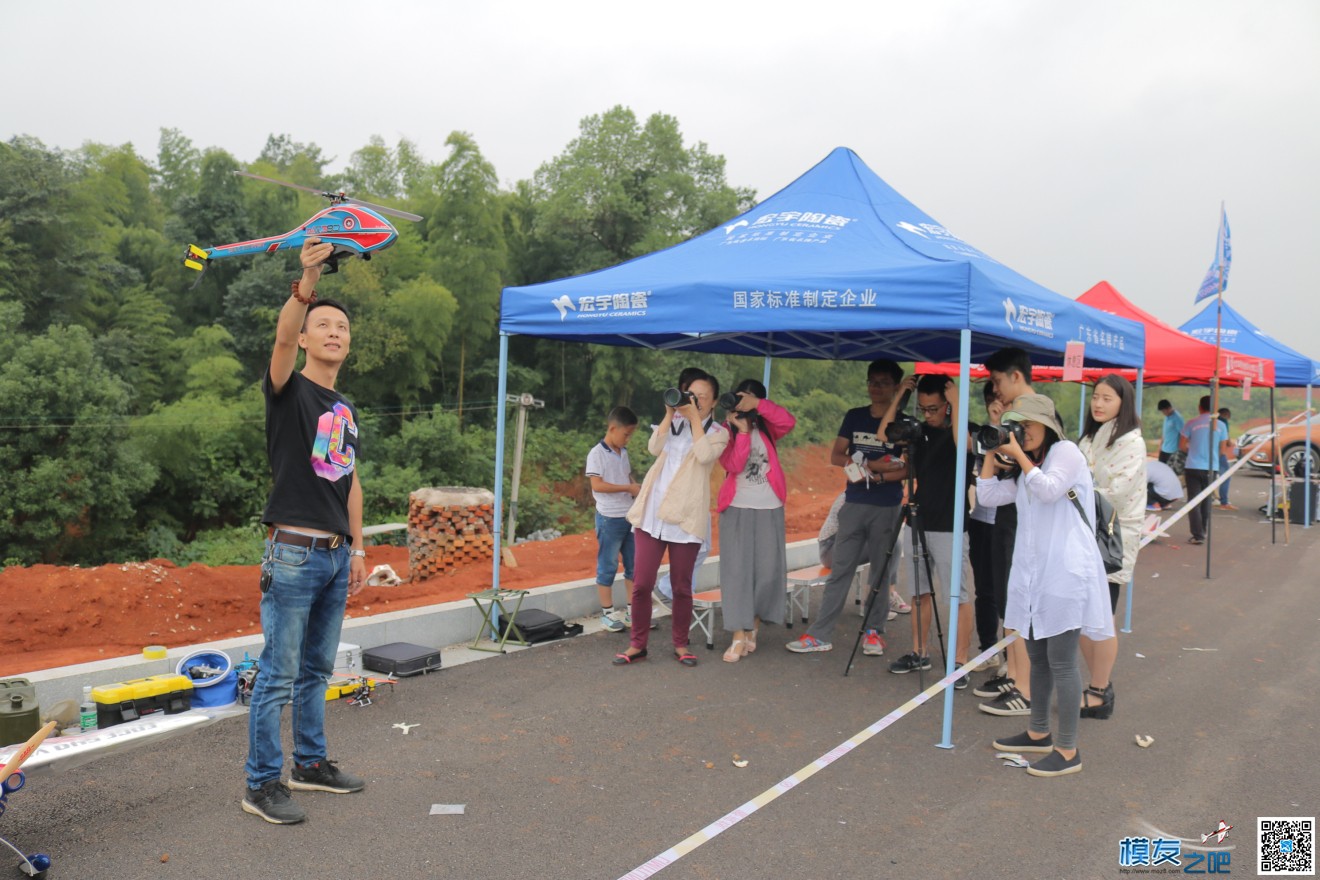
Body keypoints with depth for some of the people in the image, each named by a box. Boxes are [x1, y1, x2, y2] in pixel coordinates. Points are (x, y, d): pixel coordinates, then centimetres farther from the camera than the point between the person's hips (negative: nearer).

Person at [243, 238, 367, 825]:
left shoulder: (346, 409, 16)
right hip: (293, 553, -7)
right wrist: (306, 282, -41)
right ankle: (261, 785, 8)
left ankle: (310, 764, 28)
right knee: (278, 675, -1)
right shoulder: (287, 391, -4)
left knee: (316, 670, 16)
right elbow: (282, 338, -25)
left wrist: (357, 547, 13)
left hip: (336, 555, 7)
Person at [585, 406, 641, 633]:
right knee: (608, 566, 2)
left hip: (629, 516, 7)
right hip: (609, 518, -7)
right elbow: (597, 485, -19)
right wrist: (628, 488, -19)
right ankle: (607, 613, 12)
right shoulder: (597, 454, -11)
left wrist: (638, 489, 1)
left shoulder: (623, 453, 11)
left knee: (633, 565, 11)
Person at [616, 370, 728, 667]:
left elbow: (704, 455, -14)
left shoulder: (718, 432, 7)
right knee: (641, 583, 0)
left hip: (686, 517, -2)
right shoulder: (672, 422, 15)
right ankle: (637, 644, 11)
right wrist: (670, 413, -5)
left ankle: (680, 644, 21)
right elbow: (654, 448, -3)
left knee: (681, 586, 5)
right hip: (652, 512, 2)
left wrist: (694, 417, -8)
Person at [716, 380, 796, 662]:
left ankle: (753, 626, 19)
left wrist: (757, 404, -21)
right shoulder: (725, 431, 1)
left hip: (769, 508, 2)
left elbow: (789, 422, -16)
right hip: (736, 508, -2)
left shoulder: (767, 428, 6)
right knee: (737, 570, -5)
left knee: (769, 570, 1)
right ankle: (739, 637, -4)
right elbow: (733, 465, -13)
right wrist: (742, 430, -18)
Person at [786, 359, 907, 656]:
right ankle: (819, 634, 2)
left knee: (880, 572, 6)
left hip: (887, 507, -2)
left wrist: (878, 477, -18)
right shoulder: (854, 417, 10)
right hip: (854, 503, 2)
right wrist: (873, 464, -10)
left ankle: (874, 632, 17)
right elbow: (836, 457, 3)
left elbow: (910, 468, -5)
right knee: (840, 570, 1)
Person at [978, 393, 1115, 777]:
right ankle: (1038, 733, 30)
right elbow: (988, 496, 12)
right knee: (1037, 657, 17)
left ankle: (1068, 750, 1)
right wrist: (992, 454, 7)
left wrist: (1019, 456, -12)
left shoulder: (1066, 451, -5)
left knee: (1061, 662, -6)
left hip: (1065, 572, -8)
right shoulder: (1023, 469, 18)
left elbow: (1049, 489, -20)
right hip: (1031, 572, 8)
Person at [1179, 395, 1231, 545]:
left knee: (1194, 503, -1)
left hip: (1193, 467, -2)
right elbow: (1223, 450, 5)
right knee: (1206, 502, 16)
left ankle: (1198, 535, -8)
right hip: (1211, 469, 3)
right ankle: (1202, 532, 24)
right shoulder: (1220, 425, 2)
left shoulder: (1192, 424, -4)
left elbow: (1182, 445, 0)